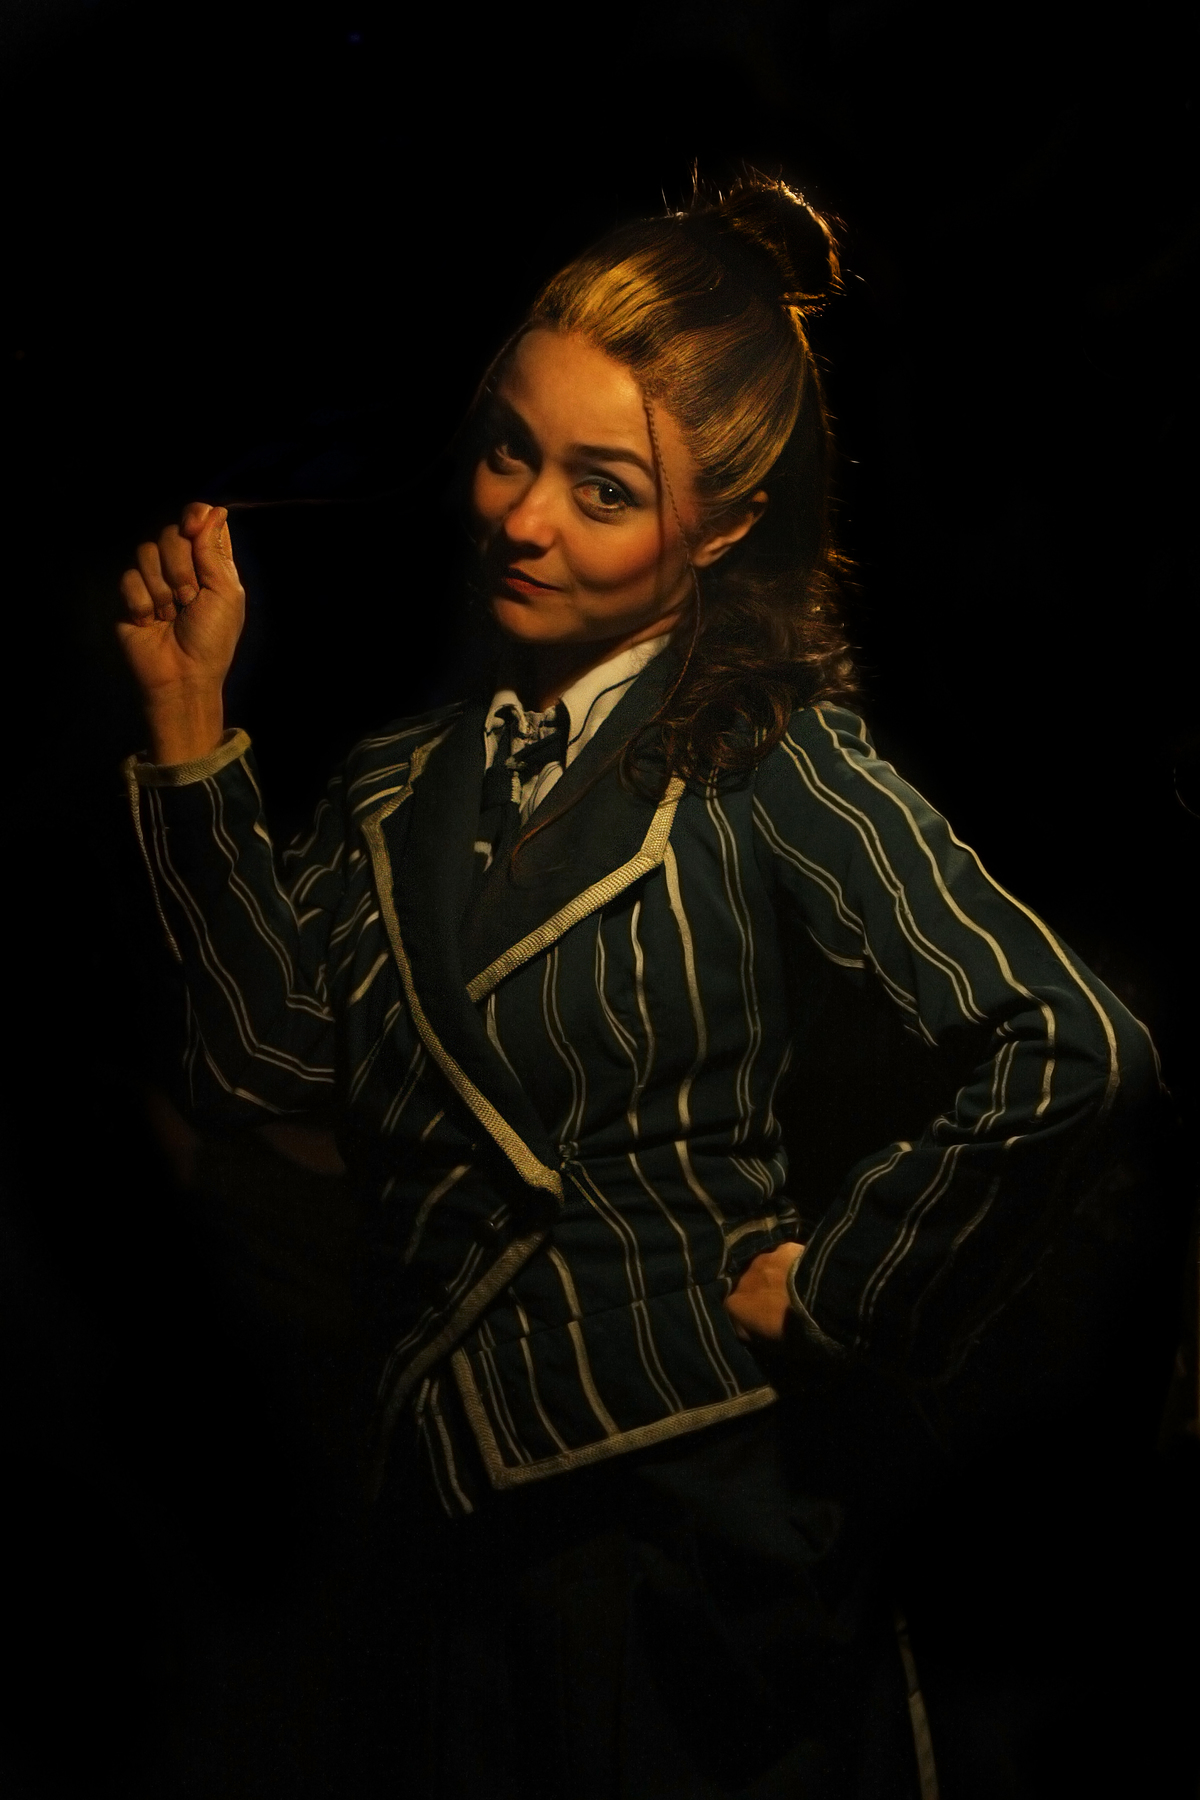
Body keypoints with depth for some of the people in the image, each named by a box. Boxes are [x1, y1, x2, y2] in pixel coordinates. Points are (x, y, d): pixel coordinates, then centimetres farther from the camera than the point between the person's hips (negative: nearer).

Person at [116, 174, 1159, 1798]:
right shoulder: (418, 772, 3)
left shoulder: (767, 758, -15)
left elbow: (1076, 1057, -25)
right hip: (460, 1502, 5)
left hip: (692, 1498, -5)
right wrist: (191, 725, -10)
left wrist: (831, 1294, -15)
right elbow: (265, 1057, -7)